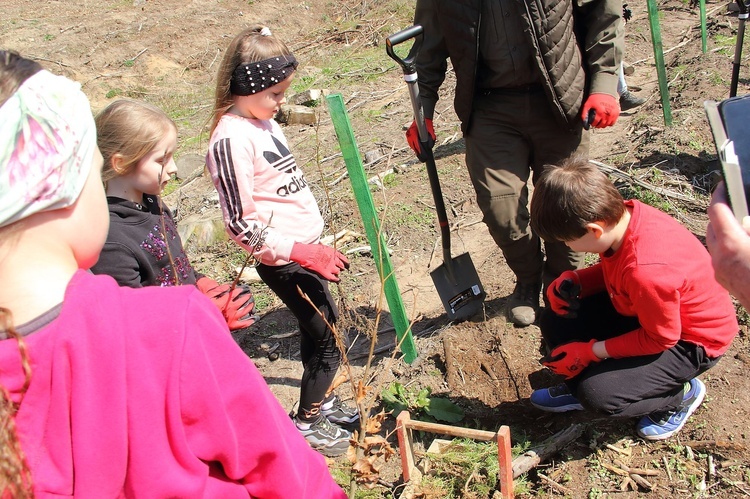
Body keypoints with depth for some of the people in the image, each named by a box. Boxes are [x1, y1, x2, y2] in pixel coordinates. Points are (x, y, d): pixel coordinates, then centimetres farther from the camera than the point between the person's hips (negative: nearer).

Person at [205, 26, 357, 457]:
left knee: (322, 329, 20)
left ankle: (322, 402, 41)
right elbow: (240, 224, -21)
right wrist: (298, 251, -22)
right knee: (329, 341, 1)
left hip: (304, 249, 9)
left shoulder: (264, 122, 7)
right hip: (284, 262, -9)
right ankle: (307, 424, 20)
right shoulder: (231, 139, -21)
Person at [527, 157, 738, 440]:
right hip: (642, 311, 8)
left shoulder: (646, 270, -40)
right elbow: (611, 271, 5)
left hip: (691, 342, -8)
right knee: (555, 322, -6)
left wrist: (592, 351, -17)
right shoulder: (621, 215, -17)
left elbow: (661, 338, -23)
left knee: (599, 395, -20)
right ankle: (579, 383, 21)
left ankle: (681, 394, 8)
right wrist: (572, 281, -13)